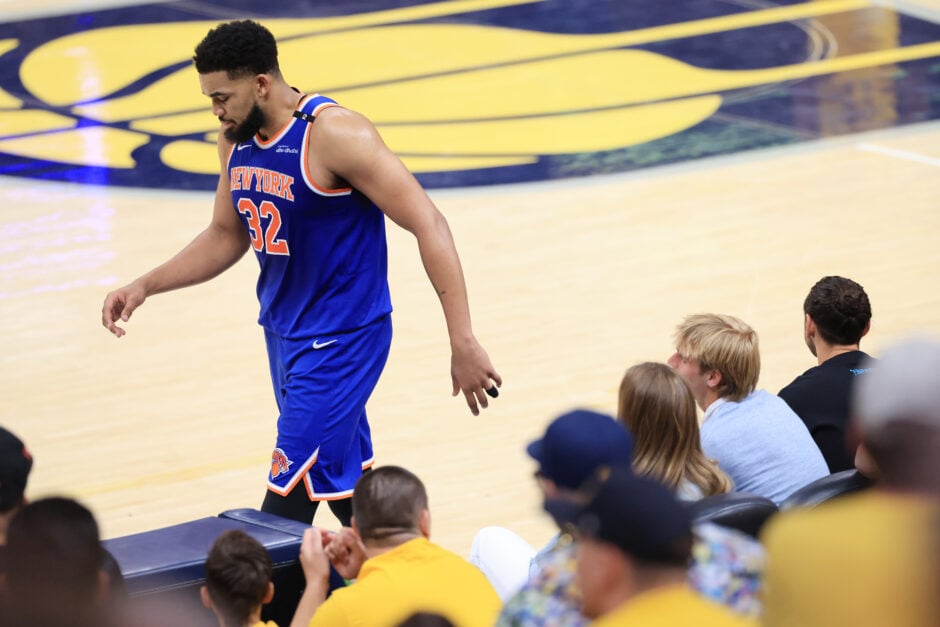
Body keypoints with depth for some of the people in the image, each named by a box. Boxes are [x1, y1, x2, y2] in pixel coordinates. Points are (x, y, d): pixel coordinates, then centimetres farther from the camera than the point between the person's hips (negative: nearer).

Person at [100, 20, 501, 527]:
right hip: (284, 332, 8)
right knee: (341, 483, 15)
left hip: (341, 338, -8)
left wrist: (463, 343, -26)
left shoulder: (333, 134, -21)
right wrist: (144, 287, 7)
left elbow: (428, 225, -22)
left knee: (290, 493, -9)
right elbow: (227, 236, 19)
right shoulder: (236, 141, 3)